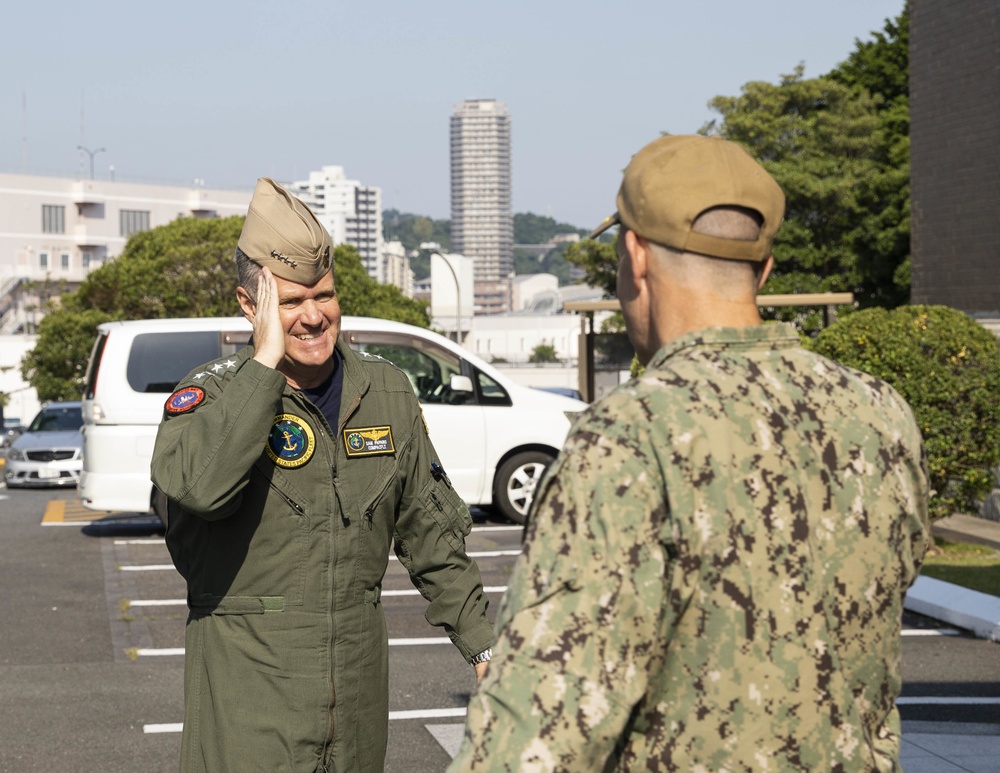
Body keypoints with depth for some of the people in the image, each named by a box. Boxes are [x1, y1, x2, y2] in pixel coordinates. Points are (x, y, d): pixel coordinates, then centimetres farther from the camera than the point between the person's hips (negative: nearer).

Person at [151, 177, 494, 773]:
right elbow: (197, 483, -33)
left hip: (359, 668, 5)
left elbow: (429, 529, 15)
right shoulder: (211, 394, -9)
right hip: (249, 676, -4)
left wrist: (481, 642, 12)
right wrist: (266, 359, -27)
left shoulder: (387, 393, 6)